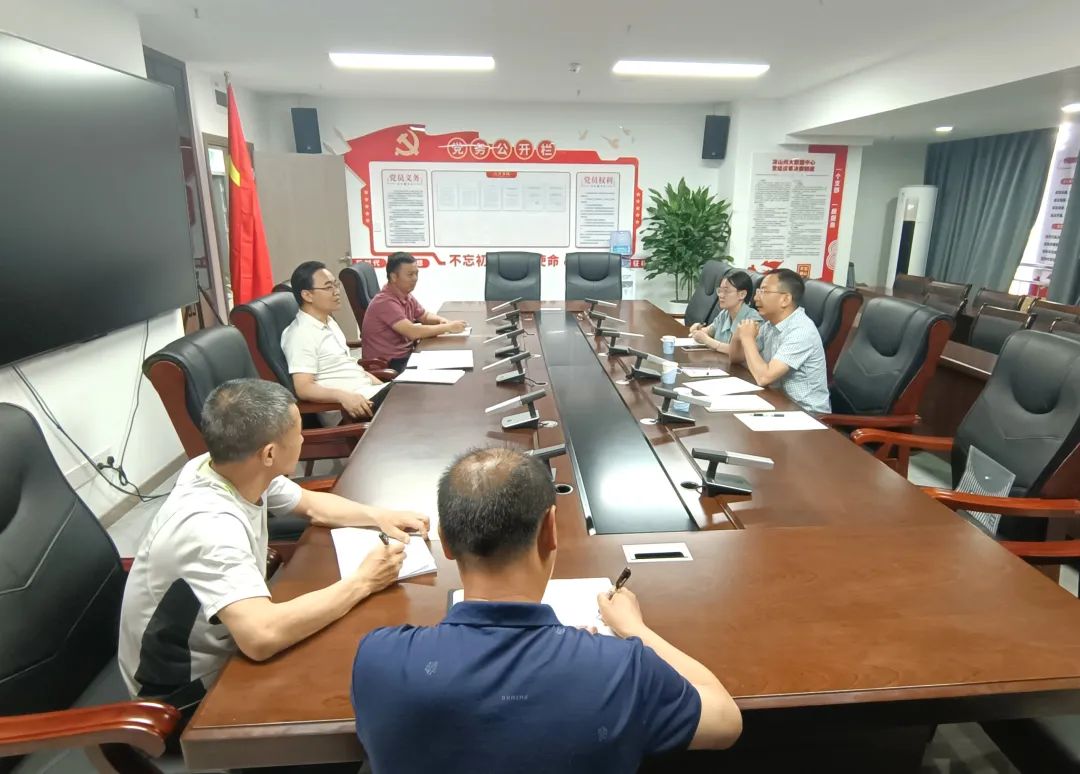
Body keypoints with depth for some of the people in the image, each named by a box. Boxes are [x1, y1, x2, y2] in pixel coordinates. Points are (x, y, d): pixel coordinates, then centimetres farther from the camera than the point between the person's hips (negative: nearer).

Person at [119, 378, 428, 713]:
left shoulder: (231, 469, -11)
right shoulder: (209, 525, -36)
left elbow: (311, 504, 6)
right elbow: (262, 637, -45)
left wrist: (377, 516, -9)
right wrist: (362, 582, -34)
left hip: (229, 639, 7)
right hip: (187, 691, -7)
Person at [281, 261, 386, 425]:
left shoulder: (330, 322, 16)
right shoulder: (301, 333, -13)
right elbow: (304, 388, -20)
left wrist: (381, 385, 10)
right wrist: (343, 396, -36)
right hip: (343, 411, -9)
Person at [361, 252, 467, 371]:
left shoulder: (407, 296, 7)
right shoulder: (385, 302, -22)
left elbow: (425, 316, 21)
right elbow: (413, 332, -29)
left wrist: (442, 320, -2)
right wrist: (448, 327, -21)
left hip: (406, 355, 8)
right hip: (388, 364, -8)